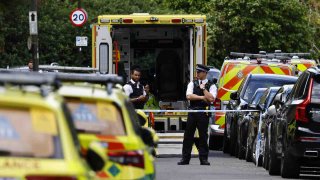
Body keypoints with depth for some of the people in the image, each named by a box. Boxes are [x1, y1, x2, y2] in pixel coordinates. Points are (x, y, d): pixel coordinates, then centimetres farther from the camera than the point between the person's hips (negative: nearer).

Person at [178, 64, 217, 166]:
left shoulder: (211, 86, 3)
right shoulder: (192, 84, 11)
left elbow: (211, 98, -12)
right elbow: (189, 96, -4)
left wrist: (203, 89, -9)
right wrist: (202, 97, -9)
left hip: (203, 113, -3)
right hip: (192, 111, 3)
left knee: (203, 136, -1)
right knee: (188, 135, 2)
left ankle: (203, 158, 5)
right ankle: (185, 158, 7)